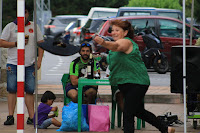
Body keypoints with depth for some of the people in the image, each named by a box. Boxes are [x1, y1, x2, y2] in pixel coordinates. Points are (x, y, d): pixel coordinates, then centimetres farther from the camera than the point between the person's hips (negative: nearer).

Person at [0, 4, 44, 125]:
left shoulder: (34, 27, 12)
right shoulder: (10, 27, 5)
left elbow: (41, 43, 13)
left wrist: (39, 61, 2)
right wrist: (17, 43, -11)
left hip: (29, 65, 2)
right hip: (13, 64, -2)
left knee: (30, 91, 0)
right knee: (12, 90, -4)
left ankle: (32, 117, 2)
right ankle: (10, 116, -3)